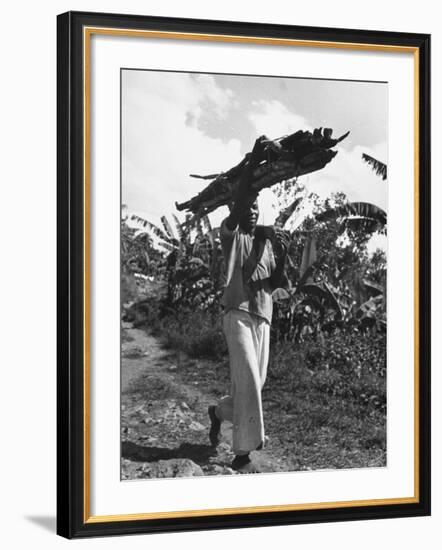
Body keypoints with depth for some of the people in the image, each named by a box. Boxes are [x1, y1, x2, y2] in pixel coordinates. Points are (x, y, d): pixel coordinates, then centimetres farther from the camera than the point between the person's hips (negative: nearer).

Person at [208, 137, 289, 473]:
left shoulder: (267, 241, 17)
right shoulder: (231, 236, 3)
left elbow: (276, 283, 14)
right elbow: (237, 208, -17)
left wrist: (282, 255, -4)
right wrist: (252, 164, -17)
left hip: (263, 317, 6)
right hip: (238, 314, -6)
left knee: (255, 381, 7)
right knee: (248, 380, -15)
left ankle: (220, 412, 36)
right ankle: (243, 453, -14)